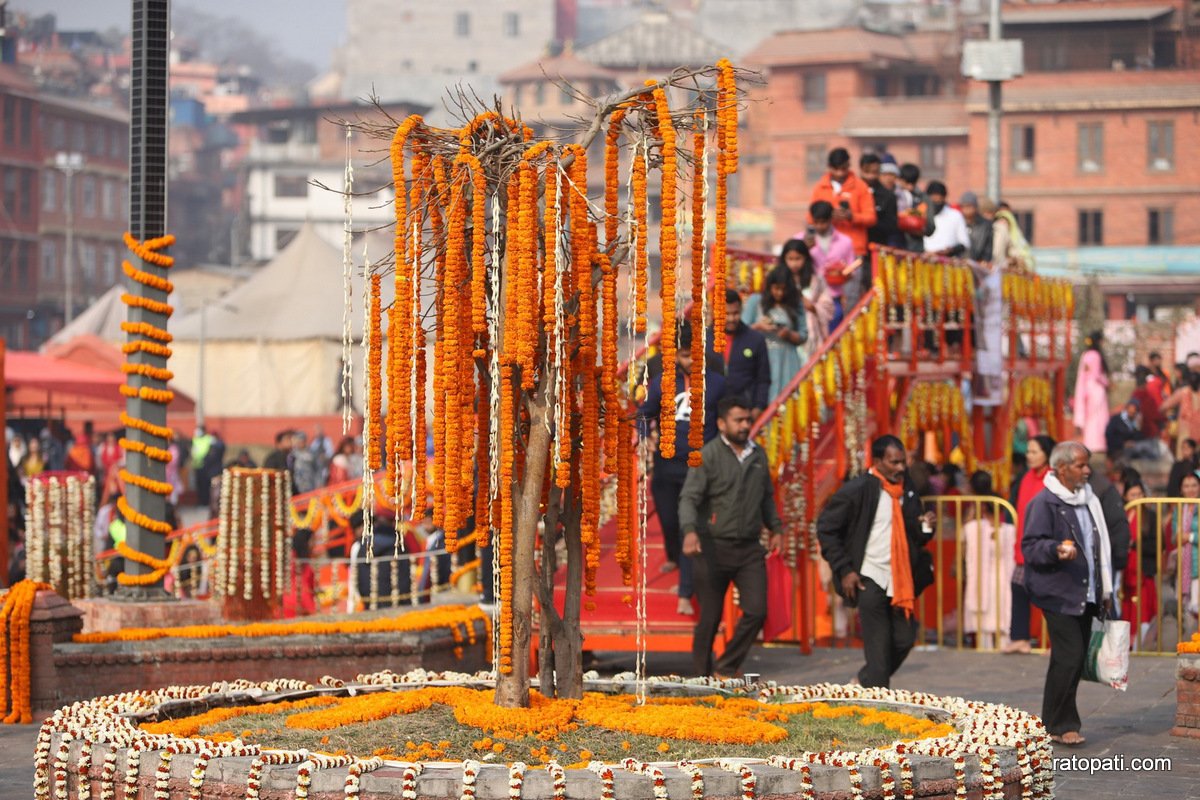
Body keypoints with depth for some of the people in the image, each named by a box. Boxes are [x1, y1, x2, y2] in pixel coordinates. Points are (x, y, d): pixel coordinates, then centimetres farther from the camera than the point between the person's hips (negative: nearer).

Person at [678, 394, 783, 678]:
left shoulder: (758, 455, 12)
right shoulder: (708, 456, -6)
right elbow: (689, 498, -14)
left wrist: (775, 527, 15)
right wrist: (690, 531, -30)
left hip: (750, 548, 5)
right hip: (714, 548, -5)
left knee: (756, 611, -7)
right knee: (710, 618, 2)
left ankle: (726, 669, 7)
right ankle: (703, 675, 17)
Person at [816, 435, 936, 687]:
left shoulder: (907, 490, 9)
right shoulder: (857, 490, -9)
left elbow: (917, 539, 17)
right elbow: (825, 528, -6)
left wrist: (926, 527, -8)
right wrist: (844, 570, -10)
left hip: (900, 581, 6)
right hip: (870, 580, -6)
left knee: (905, 638, 6)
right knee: (878, 646, -5)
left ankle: (866, 683, 26)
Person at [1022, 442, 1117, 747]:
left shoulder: (1090, 501, 16)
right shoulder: (1044, 503, -8)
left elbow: (1101, 547, 23)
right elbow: (1030, 546, -13)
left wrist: (1105, 590, 22)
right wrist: (1057, 549, -32)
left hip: (1085, 595, 8)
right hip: (1058, 595, -8)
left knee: (1075, 659, 8)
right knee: (1068, 657, -13)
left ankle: (1059, 723, 16)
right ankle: (1060, 725, -6)